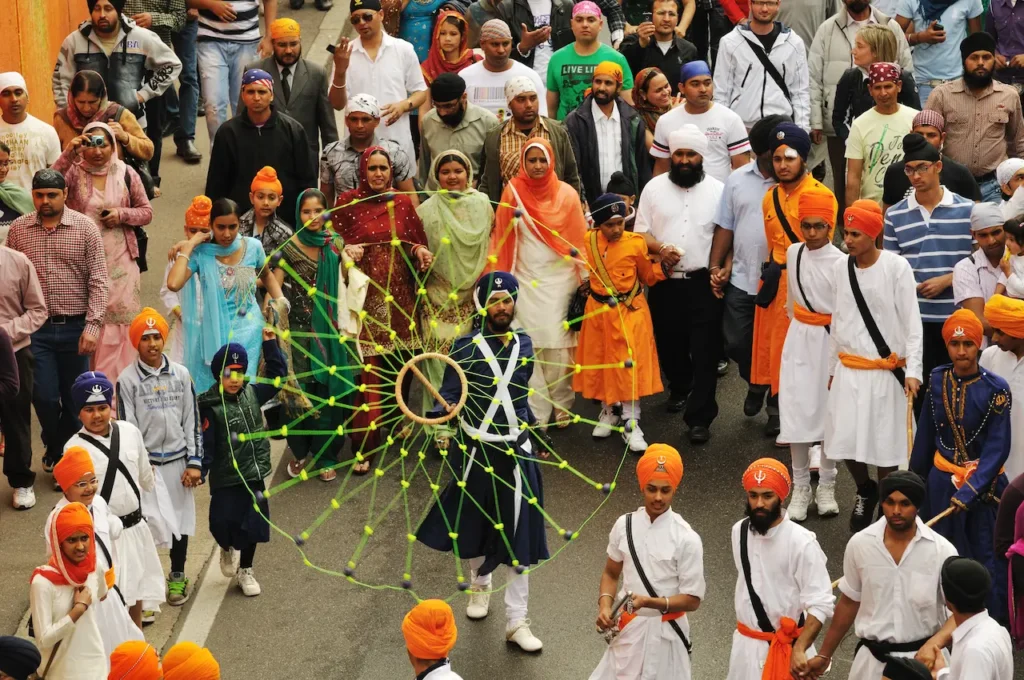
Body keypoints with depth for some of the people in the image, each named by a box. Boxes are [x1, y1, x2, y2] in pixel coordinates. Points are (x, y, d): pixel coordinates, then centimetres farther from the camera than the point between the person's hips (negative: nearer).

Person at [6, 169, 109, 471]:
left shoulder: (85, 227, -3)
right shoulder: (18, 229, 3)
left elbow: (98, 280, -6)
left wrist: (93, 324, -14)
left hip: (75, 327, -1)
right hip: (36, 329, 1)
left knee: (75, 398, 7)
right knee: (44, 396, 1)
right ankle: (55, 450, 28)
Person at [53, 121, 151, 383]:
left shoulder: (126, 174, 3)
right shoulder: (73, 171, -1)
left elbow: (146, 212, 9)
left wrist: (122, 214, -10)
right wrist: (67, 155, -30)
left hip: (120, 263, 1)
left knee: (119, 322, 2)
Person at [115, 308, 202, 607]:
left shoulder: (180, 374, 2)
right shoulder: (127, 379, -7)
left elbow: (192, 420, 4)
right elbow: (126, 425, -7)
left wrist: (194, 462, 0)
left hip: (177, 459, 3)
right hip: (145, 461, -3)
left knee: (180, 519, 12)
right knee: (146, 522, -4)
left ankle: (177, 577, 29)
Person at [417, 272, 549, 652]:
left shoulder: (524, 345, 2)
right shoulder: (467, 347, -10)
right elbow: (449, 396, -18)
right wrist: (433, 414, -38)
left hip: (516, 450, 2)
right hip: (477, 450, -2)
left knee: (519, 534, -1)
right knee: (474, 524, 16)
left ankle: (516, 621, 5)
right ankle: (479, 585, 46)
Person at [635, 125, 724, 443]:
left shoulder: (717, 190, 1)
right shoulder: (654, 188, 4)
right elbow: (640, 232, 4)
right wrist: (660, 248, -15)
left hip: (703, 282, -2)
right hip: (665, 282, 2)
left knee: (704, 352, -5)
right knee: (669, 343, 15)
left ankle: (699, 417, -2)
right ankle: (679, 387, 43)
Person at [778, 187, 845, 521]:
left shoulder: (840, 263, -15)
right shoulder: (793, 254, 2)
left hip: (829, 342, -4)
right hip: (799, 340, 4)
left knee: (829, 412, 7)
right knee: (797, 412, 2)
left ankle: (826, 487, 19)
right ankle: (800, 488, 12)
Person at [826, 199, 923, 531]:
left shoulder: (896, 267, -10)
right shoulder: (841, 268, 3)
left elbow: (912, 322, -10)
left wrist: (912, 370, -16)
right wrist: (833, 367, 17)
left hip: (885, 370, -4)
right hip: (848, 369, 4)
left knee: (884, 443, 1)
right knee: (845, 440, 2)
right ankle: (865, 491, 30)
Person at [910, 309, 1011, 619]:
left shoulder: (994, 389, -15)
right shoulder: (937, 381, -3)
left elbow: (997, 449, -16)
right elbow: (925, 435, 7)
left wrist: (970, 489, -24)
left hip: (983, 482, -4)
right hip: (942, 480, 4)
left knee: (986, 559, -2)